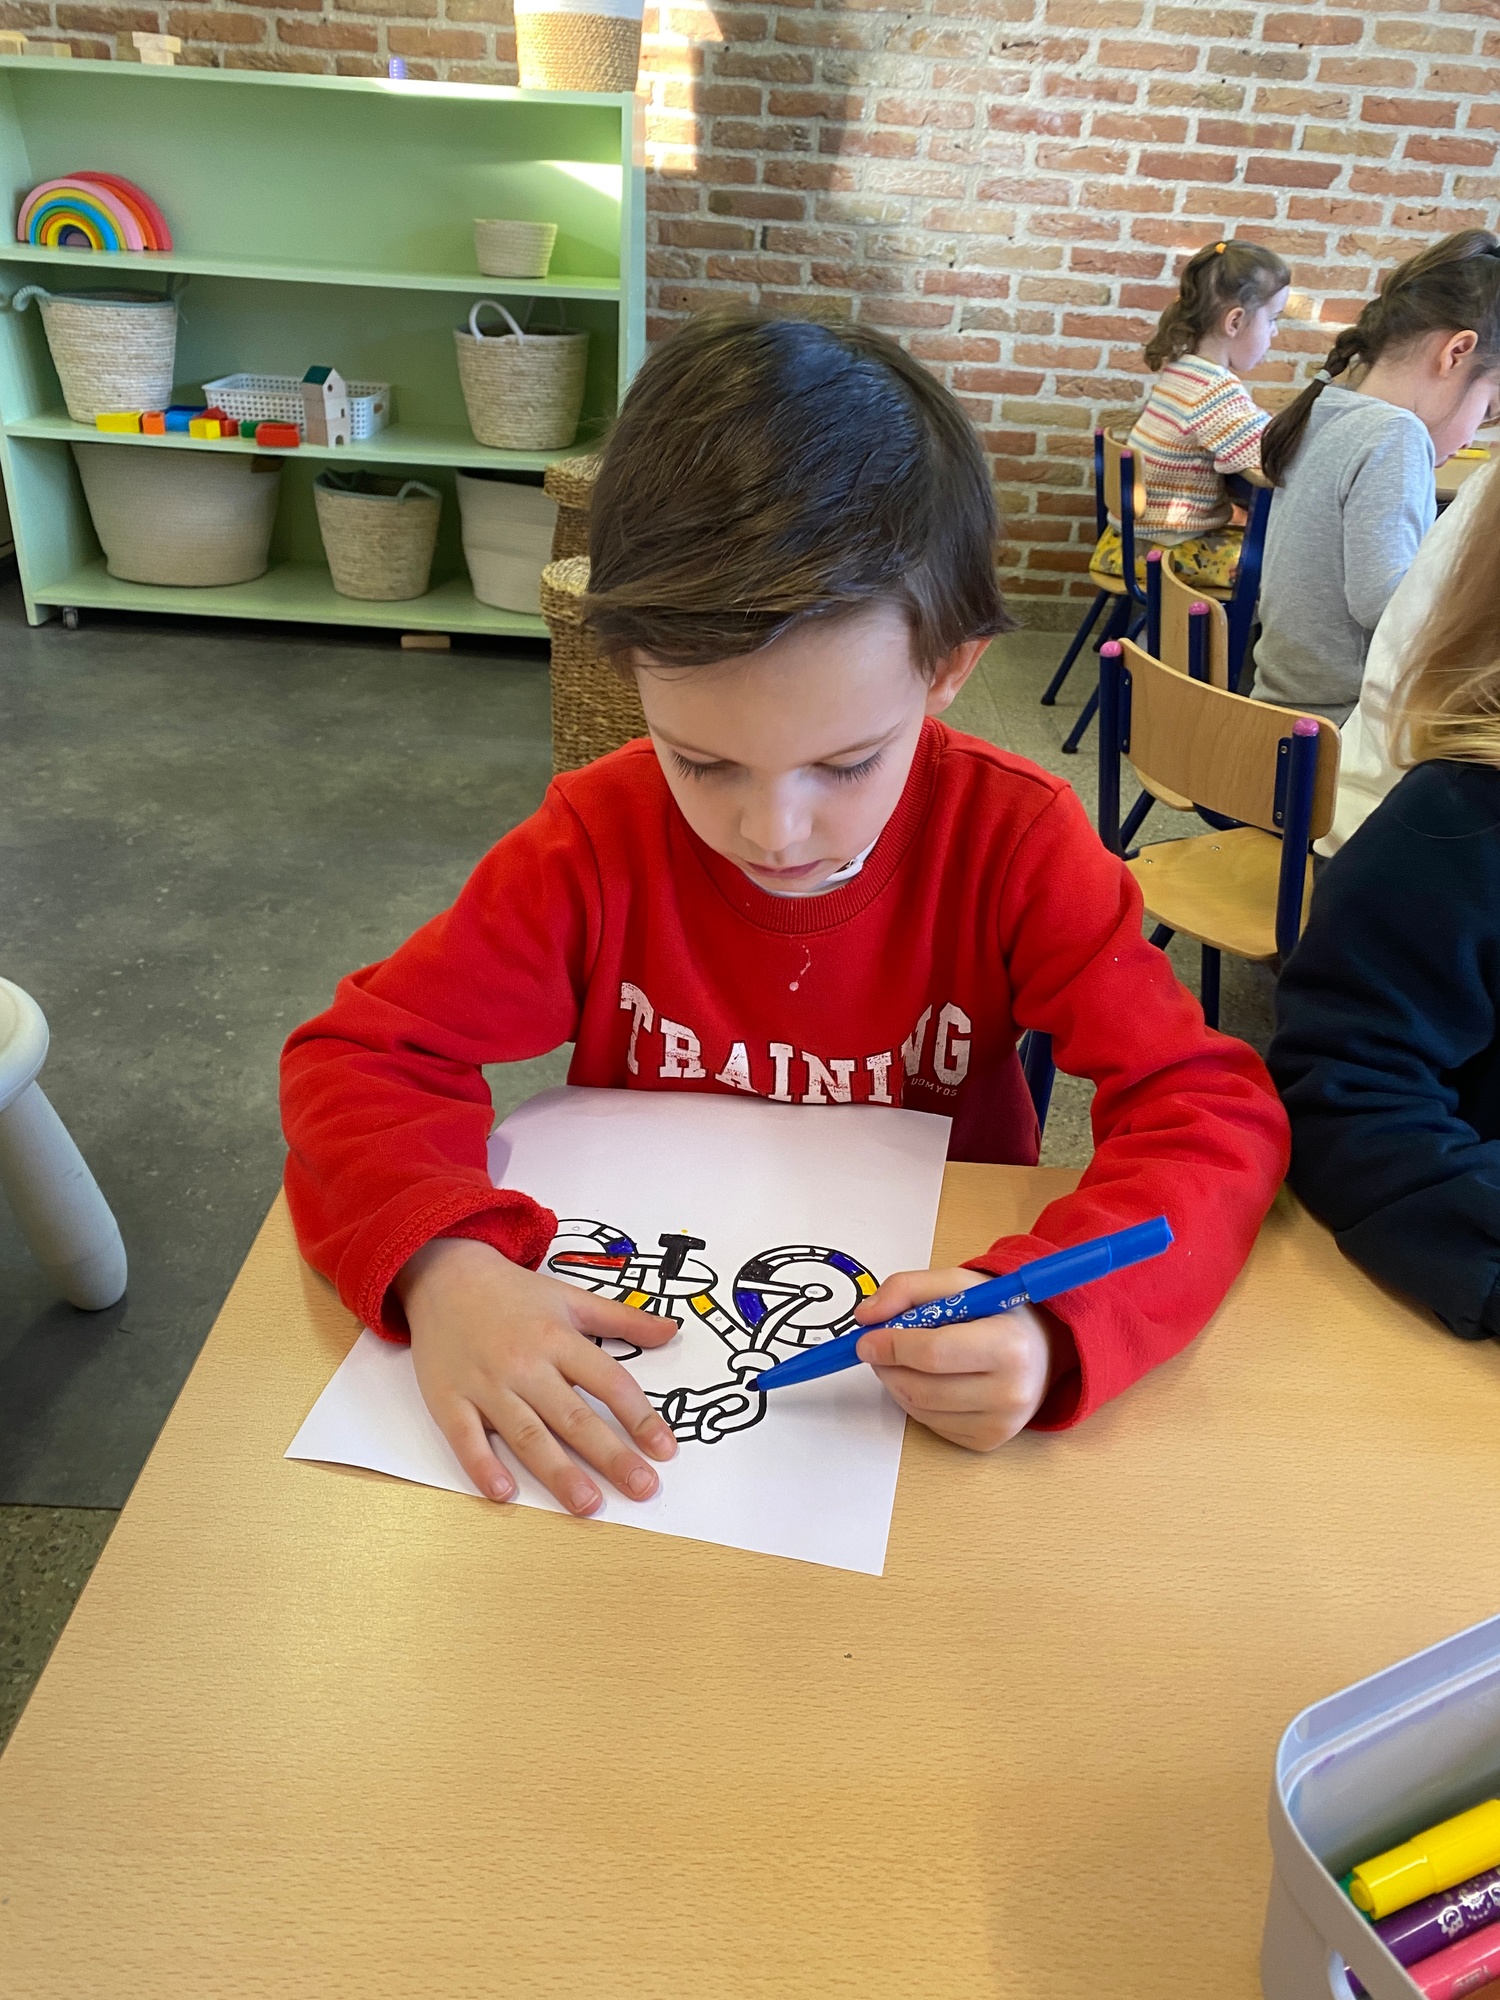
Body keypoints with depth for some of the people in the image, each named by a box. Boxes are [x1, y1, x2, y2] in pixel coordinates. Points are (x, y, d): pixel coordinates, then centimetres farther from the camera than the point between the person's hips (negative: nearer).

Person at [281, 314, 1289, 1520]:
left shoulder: (1015, 842, -14)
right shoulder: (601, 839, -12)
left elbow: (1211, 1105, -16)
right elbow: (360, 1055, -11)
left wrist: (1055, 1321, -34)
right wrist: (443, 1266, -30)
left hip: (928, 1358, 0)